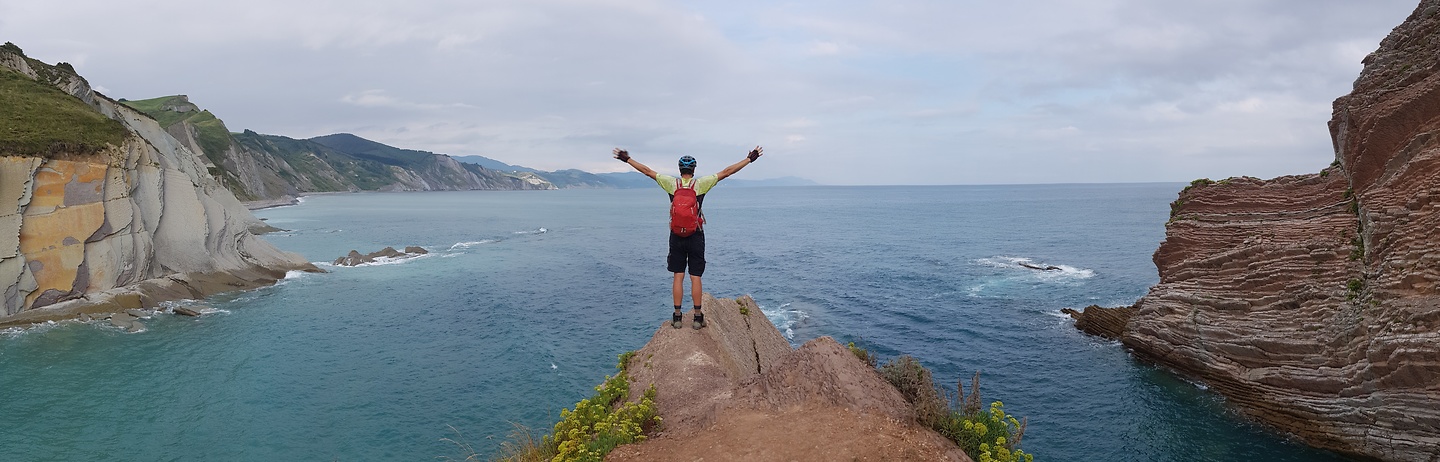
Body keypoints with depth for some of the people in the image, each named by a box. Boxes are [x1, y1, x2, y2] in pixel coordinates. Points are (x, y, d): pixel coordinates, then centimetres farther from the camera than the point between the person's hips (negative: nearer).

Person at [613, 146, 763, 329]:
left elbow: (647, 171, 4)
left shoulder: (672, 183, -3)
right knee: (695, 277, 3)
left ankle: (677, 316, 9)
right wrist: (749, 159, 0)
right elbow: (726, 172, -5)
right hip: (696, 236, -1)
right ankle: (697, 317, 8)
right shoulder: (701, 184, -7)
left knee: (678, 276, 7)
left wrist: (627, 159, 14)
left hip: (676, 236, 1)